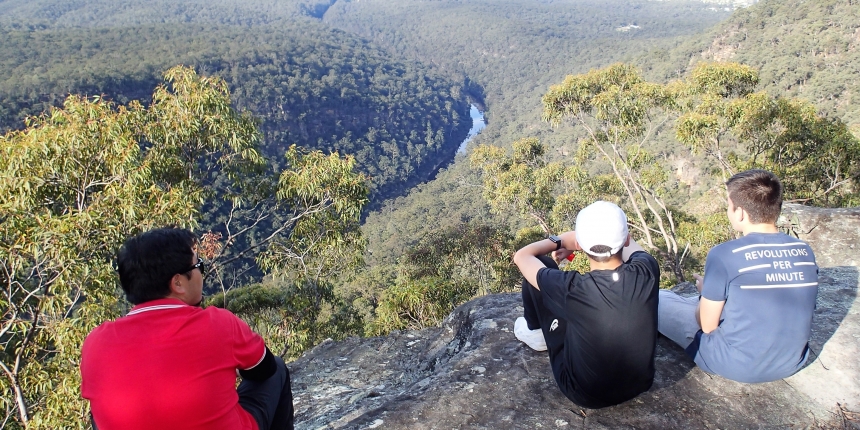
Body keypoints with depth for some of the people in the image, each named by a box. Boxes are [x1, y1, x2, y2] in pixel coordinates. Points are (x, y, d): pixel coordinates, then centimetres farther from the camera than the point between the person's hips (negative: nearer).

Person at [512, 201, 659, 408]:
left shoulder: (574, 289, -32)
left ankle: (535, 332, 25)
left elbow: (522, 256, -13)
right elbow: (628, 244, 3)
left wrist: (560, 241, 1)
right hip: (639, 384, 4)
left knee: (542, 263, -5)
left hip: (585, 394, -3)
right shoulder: (646, 271, -23)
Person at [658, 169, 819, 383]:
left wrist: (705, 290, 6)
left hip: (737, 365, -6)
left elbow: (707, 325, -14)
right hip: (791, 364, 6)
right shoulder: (805, 252, -5)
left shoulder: (724, 255, -22)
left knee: (658, 300, 9)